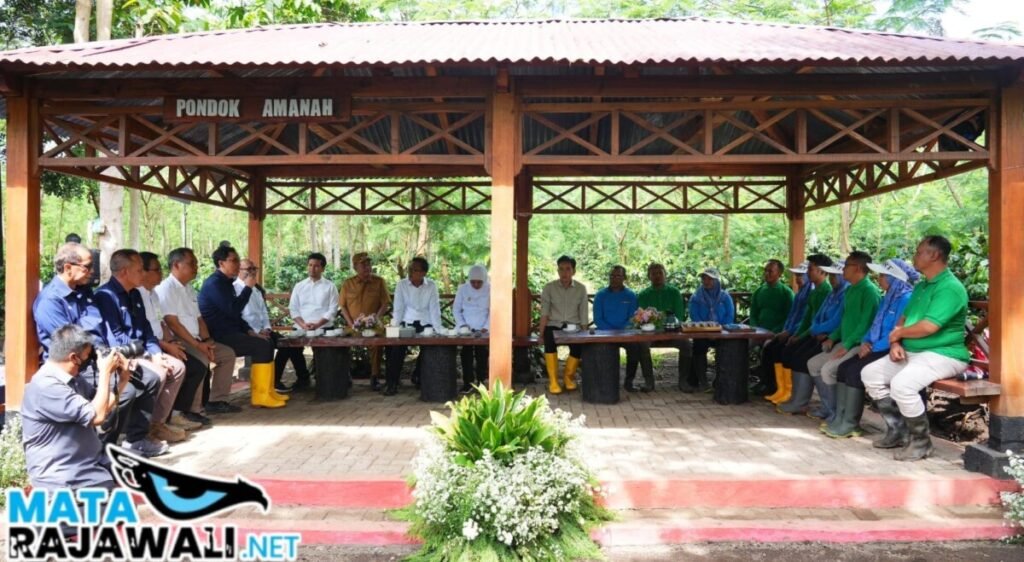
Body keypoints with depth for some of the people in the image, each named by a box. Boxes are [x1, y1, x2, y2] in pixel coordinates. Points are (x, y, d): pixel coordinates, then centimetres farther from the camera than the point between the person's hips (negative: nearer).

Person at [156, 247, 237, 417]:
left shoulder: (189, 288, 16)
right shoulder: (166, 288, -13)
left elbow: (198, 318, 17)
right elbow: (172, 323, -20)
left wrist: (206, 340, -1)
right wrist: (197, 344, -21)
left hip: (193, 340, 10)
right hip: (176, 341, -10)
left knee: (227, 353, 4)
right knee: (201, 359, -33)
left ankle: (216, 400, 8)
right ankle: (192, 409, -25)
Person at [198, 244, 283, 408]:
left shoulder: (225, 282, 18)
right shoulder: (214, 283, -14)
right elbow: (233, 309, -24)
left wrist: (249, 331, 8)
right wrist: (248, 287, -14)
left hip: (229, 333, 10)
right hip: (219, 336, -10)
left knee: (266, 342, 7)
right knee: (262, 346, -20)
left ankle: (266, 392, 5)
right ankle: (260, 396, -17)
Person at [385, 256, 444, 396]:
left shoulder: (431, 286, -4)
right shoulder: (402, 284, -5)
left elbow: (434, 308, -6)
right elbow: (398, 308, -7)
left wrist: (438, 329, -13)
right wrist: (395, 327, -15)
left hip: (425, 323, 0)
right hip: (406, 322, 0)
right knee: (397, 348, -15)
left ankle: (419, 377, 12)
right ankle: (392, 383, -4)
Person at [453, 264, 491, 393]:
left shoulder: (490, 289, -5)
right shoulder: (462, 288, -1)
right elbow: (456, 309, 3)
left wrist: (486, 327, -15)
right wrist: (462, 324, -10)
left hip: (482, 330, -1)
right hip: (466, 329, 1)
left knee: (482, 356, 0)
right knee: (466, 355, -2)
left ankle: (481, 381, 11)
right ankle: (467, 382, 5)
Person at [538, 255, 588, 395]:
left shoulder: (581, 289, 5)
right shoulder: (549, 288, 1)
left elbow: (584, 315, 5)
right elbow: (544, 313, -4)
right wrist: (541, 333, -14)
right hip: (554, 325, -1)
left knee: (578, 345, -29)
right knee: (549, 339, -35)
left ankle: (568, 376, 2)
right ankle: (553, 380, -23)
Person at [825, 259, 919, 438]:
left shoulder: (906, 299, -15)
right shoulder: (889, 298, 17)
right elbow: (875, 326, 19)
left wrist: (872, 348, -16)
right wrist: (865, 342, 0)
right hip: (878, 350, 9)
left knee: (855, 370, -22)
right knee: (844, 367, -6)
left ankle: (851, 423, -14)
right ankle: (840, 418, -6)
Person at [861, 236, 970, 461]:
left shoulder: (950, 288, -16)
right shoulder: (921, 286, 15)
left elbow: (929, 326, -27)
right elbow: (904, 319, 17)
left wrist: (898, 333, -10)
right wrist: (895, 343, -4)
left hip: (943, 354, -10)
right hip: (911, 352, 10)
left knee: (901, 384, -32)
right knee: (870, 373, 4)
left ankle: (921, 441, -11)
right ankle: (897, 429, 10)